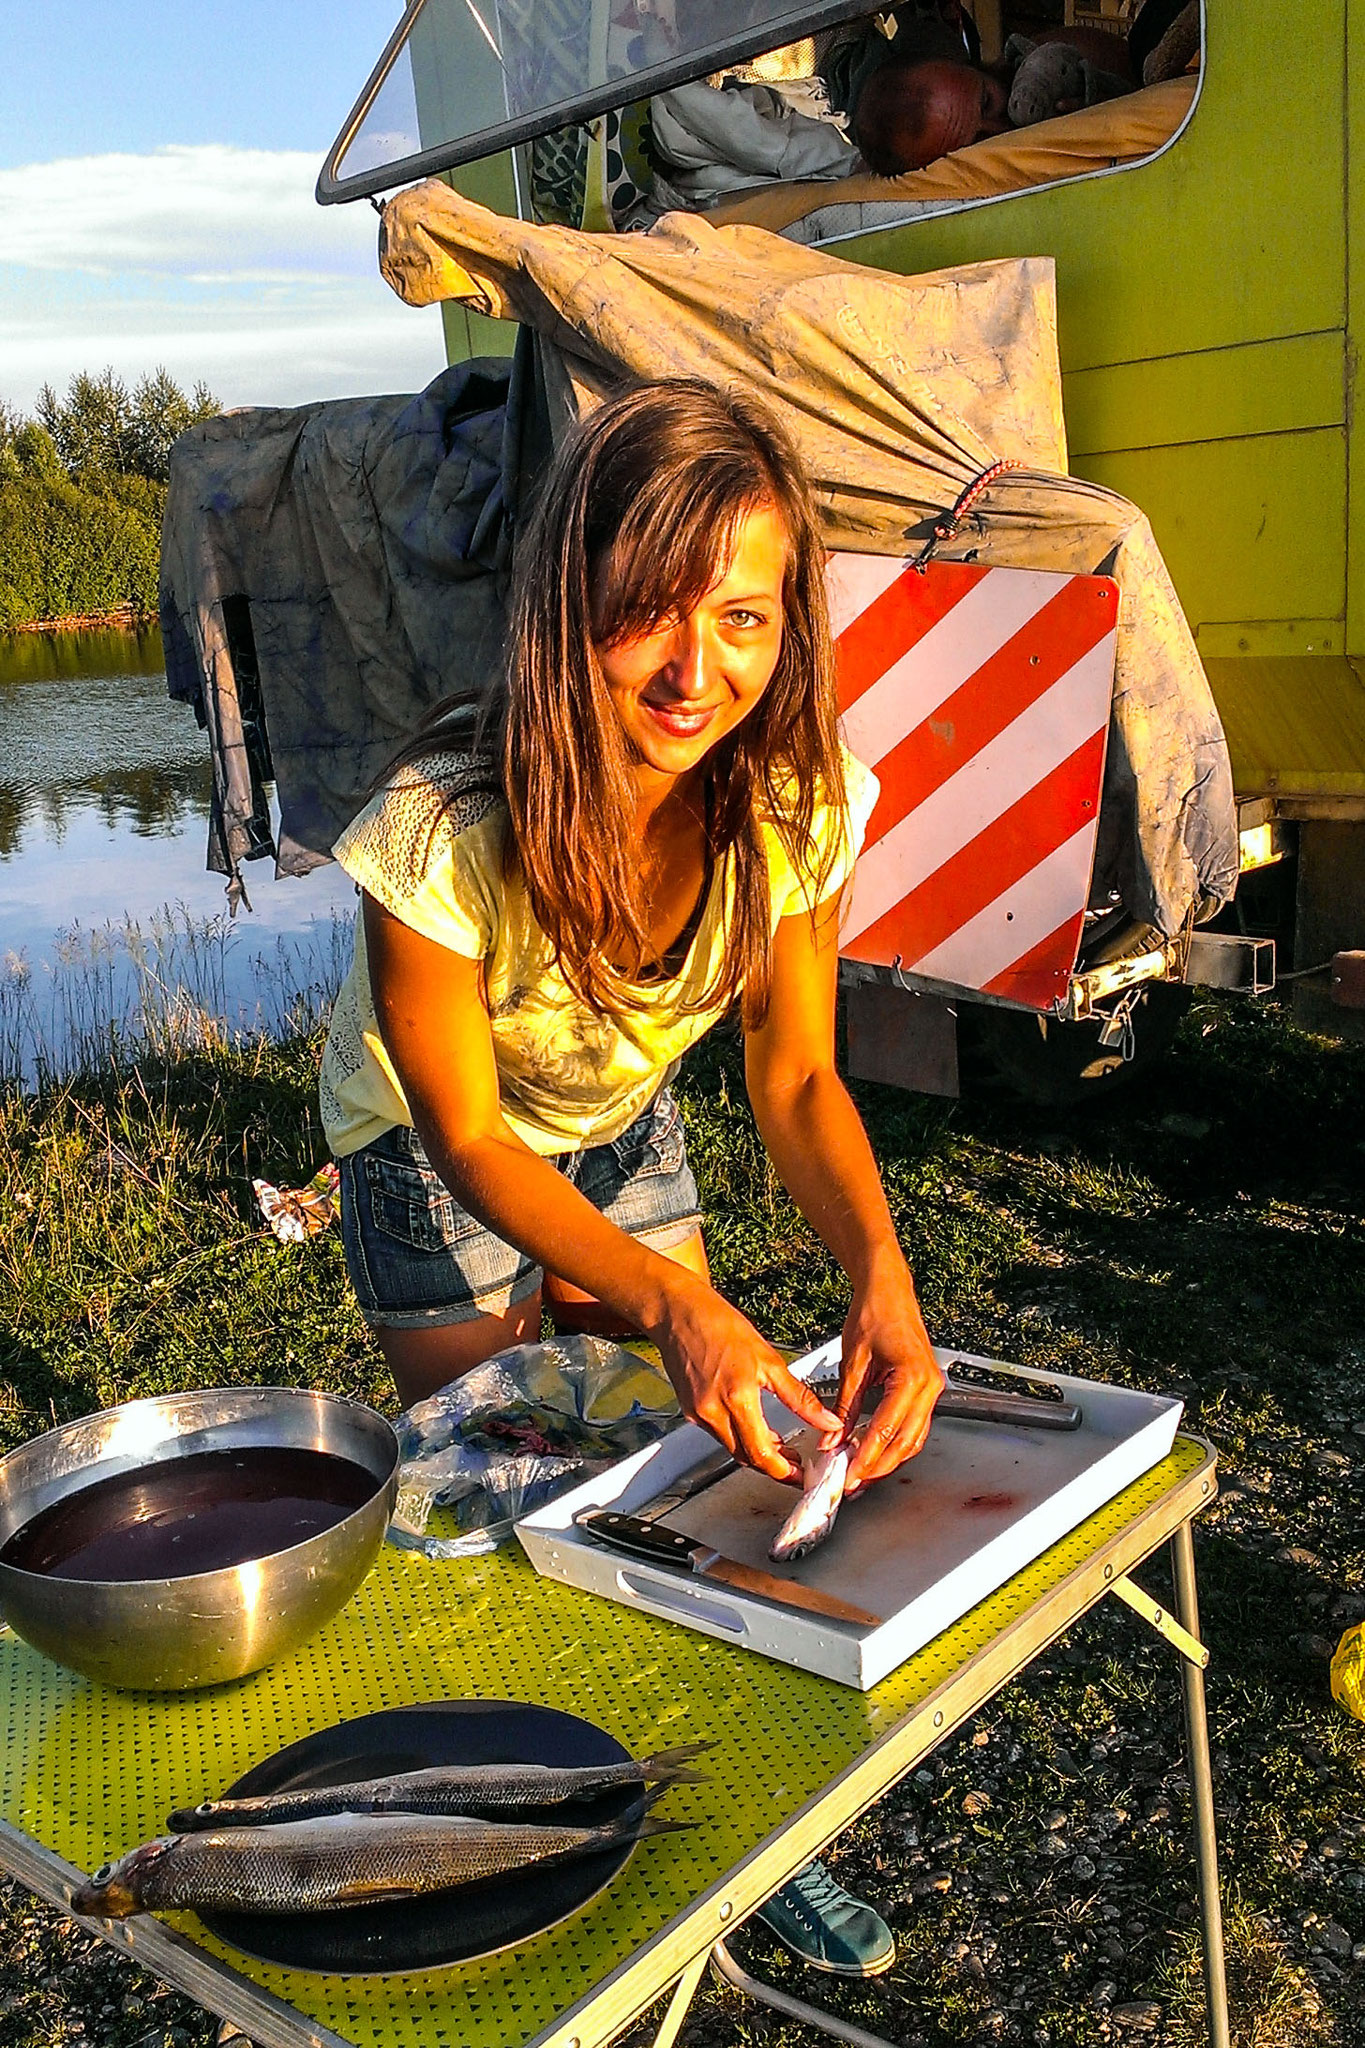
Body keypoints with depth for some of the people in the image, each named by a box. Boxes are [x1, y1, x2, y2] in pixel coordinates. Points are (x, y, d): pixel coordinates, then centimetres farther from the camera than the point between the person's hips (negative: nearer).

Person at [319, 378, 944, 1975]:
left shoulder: (794, 807, -25)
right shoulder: (444, 837, -37)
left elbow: (795, 1078, -15)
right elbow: (469, 1139, -26)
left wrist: (880, 1274, -32)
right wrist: (670, 1301, -39)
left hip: (624, 1139, 4)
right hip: (435, 1171, -3)